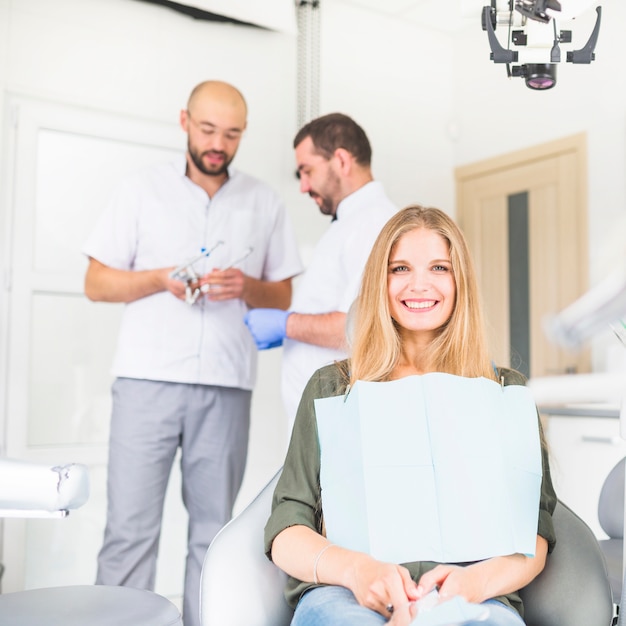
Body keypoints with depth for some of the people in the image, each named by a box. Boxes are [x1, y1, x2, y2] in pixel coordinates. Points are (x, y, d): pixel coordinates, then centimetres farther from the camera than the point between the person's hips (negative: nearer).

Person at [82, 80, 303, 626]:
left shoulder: (265, 203, 13)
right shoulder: (142, 190, 9)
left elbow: (283, 295, 13)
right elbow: (96, 282, 7)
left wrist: (246, 286, -8)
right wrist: (161, 279, -11)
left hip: (227, 385, 1)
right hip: (148, 377, -1)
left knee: (213, 529, 5)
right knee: (130, 526, -3)